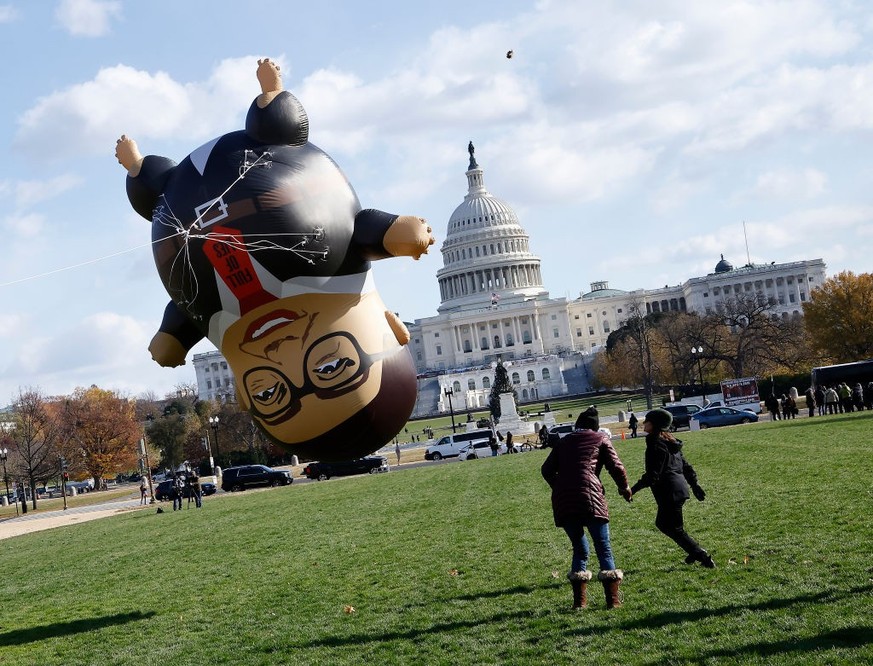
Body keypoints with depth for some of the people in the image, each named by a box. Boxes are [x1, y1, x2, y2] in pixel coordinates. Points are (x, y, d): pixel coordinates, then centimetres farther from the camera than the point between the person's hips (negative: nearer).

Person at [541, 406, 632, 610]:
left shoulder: (563, 442, 22)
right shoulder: (600, 439, 13)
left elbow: (546, 469, 15)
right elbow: (616, 467, 6)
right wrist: (624, 488, 22)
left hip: (562, 501, 4)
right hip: (590, 497, -4)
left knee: (579, 548, 16)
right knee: (603, 548, 3)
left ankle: (579, 600, 11)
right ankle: (613, 599, -2)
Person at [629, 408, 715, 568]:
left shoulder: (656, 444, -16)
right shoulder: (670, 442, 13)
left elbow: (653, 475, -21)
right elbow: (685, 465, 18)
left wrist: (633, 489, -19)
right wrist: (694, 485, 26)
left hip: (669, 492, -10)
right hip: (680, 488, 10)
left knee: (675, 529, 0)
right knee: (662, 523, 21)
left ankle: (704, 558, -1)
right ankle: (696, 552, 22)